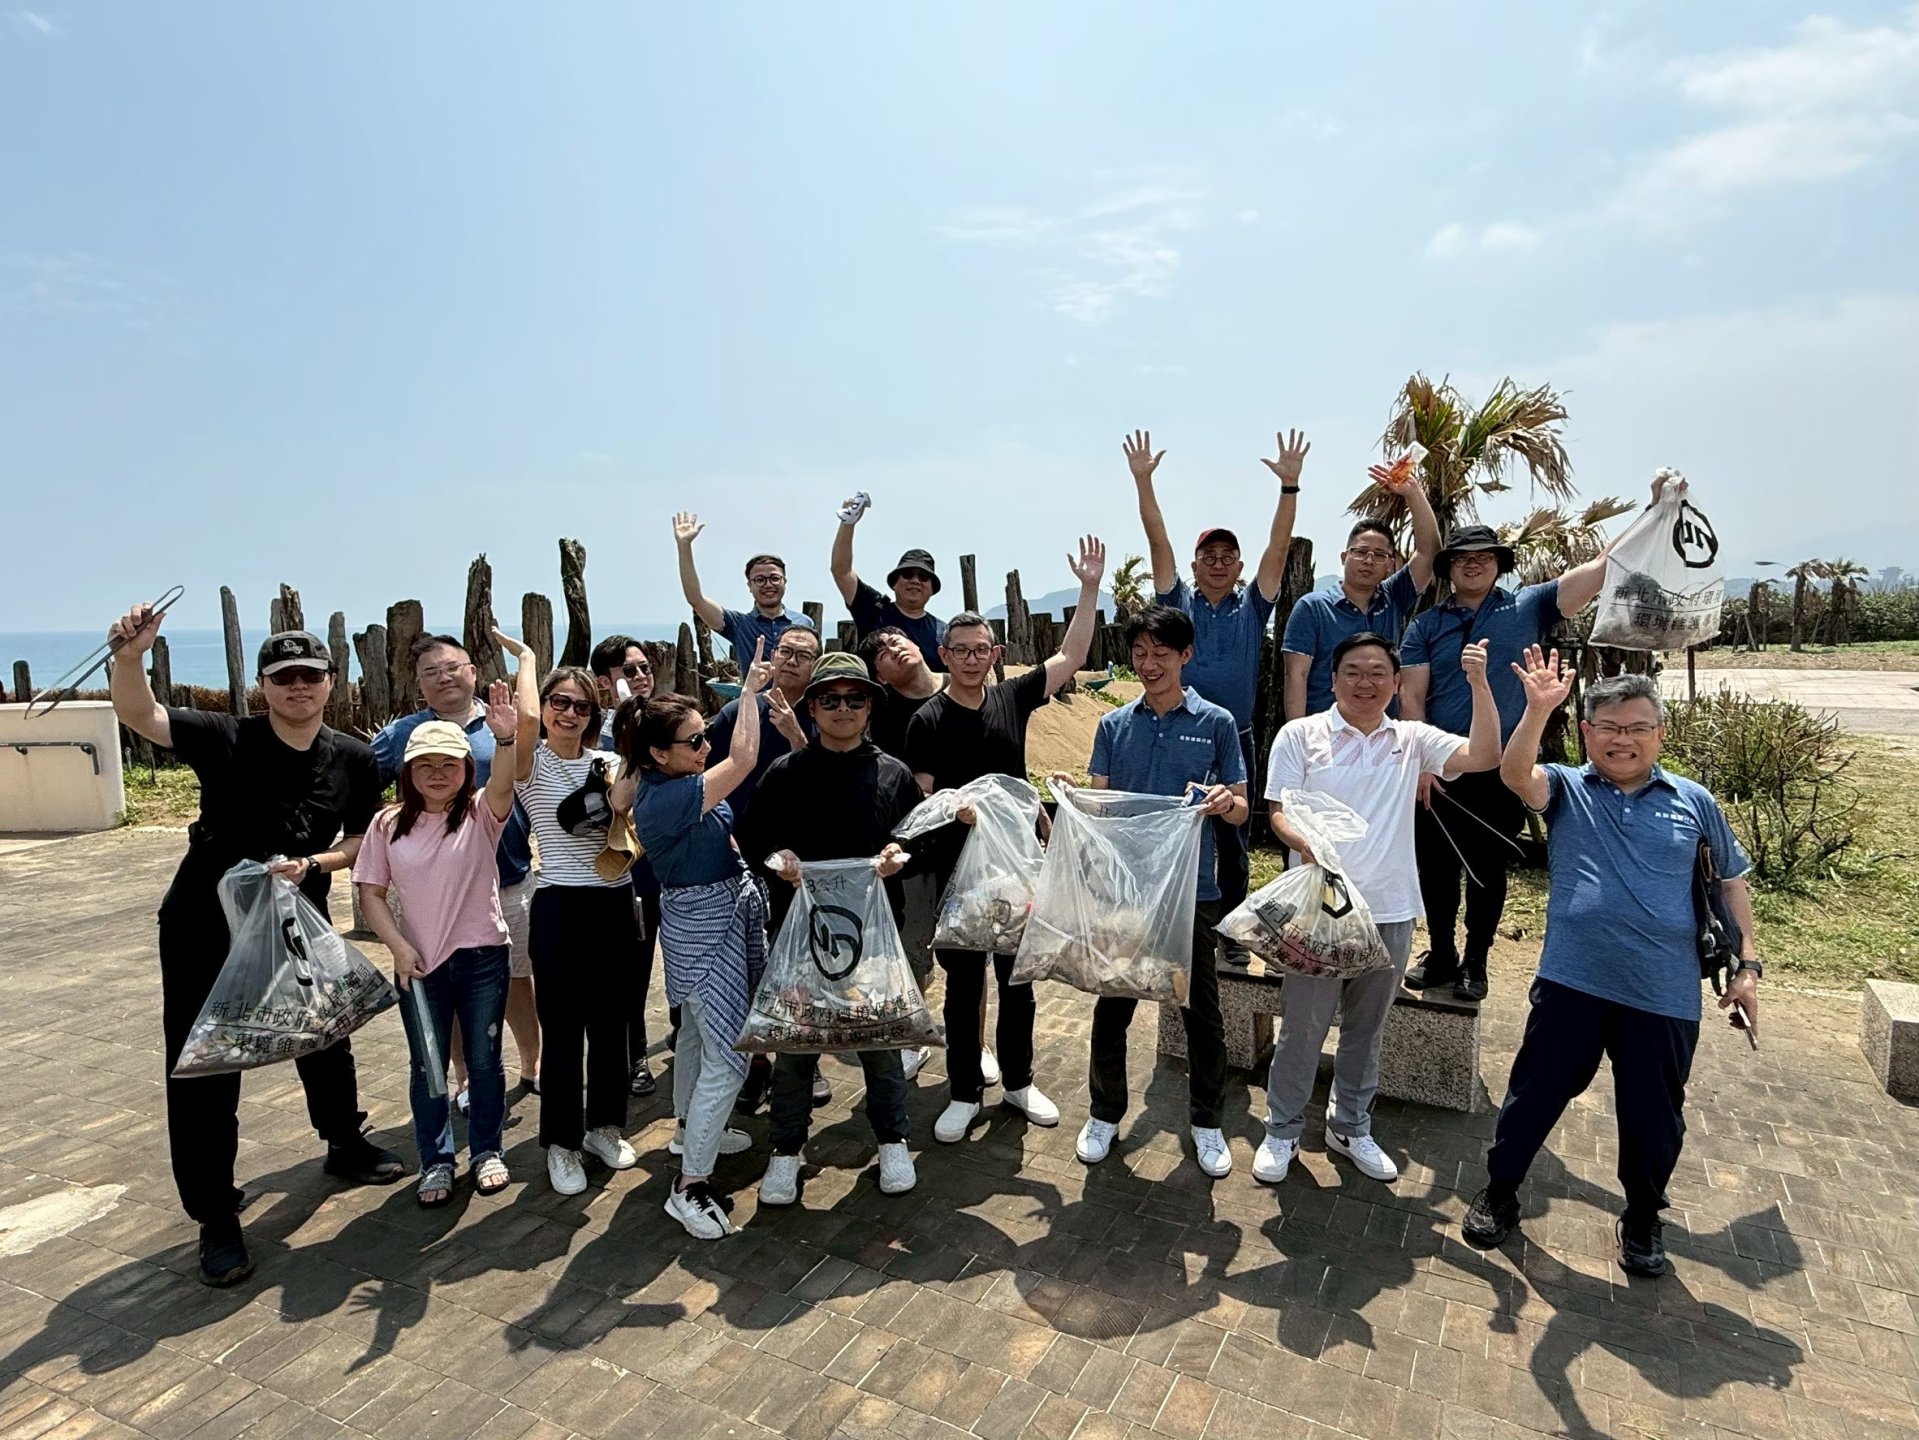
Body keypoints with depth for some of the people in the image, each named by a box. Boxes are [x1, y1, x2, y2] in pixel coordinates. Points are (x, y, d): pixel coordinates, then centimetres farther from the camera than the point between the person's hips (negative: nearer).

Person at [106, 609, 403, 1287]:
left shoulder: (354, 760, -6)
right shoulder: (227, 739, -15)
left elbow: (360, 843, 1)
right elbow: (138, 715, -29)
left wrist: (313, 863, -18)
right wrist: (129, 654, -46)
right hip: (203, 932, -3)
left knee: (326, 1040, 20)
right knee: (202, 1075, 2)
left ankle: (346, 1145, 46)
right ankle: (216, 1219, 20)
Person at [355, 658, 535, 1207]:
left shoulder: (482, 814, -9)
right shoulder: (389, 825, -2)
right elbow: (371, 893, 2)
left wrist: (507, 737, -46)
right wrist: (398, 947, -9)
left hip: (483, 956, -1)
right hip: (419, 963, 2)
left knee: (484, 1062, 10)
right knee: (428, 1070, 12)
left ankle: (486, 1150, 30)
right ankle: (436, 1161, 30)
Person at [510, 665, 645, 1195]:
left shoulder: (610, 765, 8)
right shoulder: (531, 763, -4)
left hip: (617, 904, 4)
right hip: (560, 907, -4)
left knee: (610, 1024, 15)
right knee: (562, 1030, 4)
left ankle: (604, 1124, 33)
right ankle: (561, 1142, 22)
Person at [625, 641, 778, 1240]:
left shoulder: (669, 783, 2)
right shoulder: (664, 798, -27)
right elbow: (743, 762, -34)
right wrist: (749, 690, -27)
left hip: (710, 918, 10)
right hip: (708, 927, -10)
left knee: (699, 1031, 26)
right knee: (728, 1055, -7)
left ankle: (691, 1130, 47)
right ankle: (689, 1186, 2)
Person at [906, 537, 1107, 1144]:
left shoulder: (1012, 698, 3)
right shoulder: (927, 720, -6)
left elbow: (1071, 656, 5)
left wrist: (1089, 588, 0)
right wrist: (954, 810, -29)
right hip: (958, 869, -3)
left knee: (1018, 980, 14)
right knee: (963, 984, 8)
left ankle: (1018, 1081, 30)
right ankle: (964, 1093, 23)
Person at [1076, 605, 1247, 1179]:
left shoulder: (1216, 722, 0)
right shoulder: (1114, 725, 5)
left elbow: (1240, 810, 1)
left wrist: (1223, 802, -22)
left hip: (1191, 889, -1)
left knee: (1201, 1011, 10)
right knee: (1111, 1006, 10)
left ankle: (1206, 1122, 29)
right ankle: (1105, 1114, 30)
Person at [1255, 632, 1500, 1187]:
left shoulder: (1413, 739, 7)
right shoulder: (1301, 735, -2)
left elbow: (1484, 757, -6)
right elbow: (1277, 811, -6)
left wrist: (1479, 684, -14)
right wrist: (1304, 842, -27)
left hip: (1390, 911, 3)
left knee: (1366, 1028, 17)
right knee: (1303, 1026, 5)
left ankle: (1351, 1128, 35)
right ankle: (1282, 1131, 22)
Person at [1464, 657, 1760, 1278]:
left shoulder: (1694, 802, 7)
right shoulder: (1566, 789, 2)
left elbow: (1731, 879, 15)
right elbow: (1514, 773, -20)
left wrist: (1748, 964, 11)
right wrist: (1539, 709, -33)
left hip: (1664, 994, 2)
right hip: (1572, 982, -1)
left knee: (1654, 1116, 15)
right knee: (1536, 1093, 9)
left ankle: (1642, 1220, 38)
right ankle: (1499, 1192, 29)